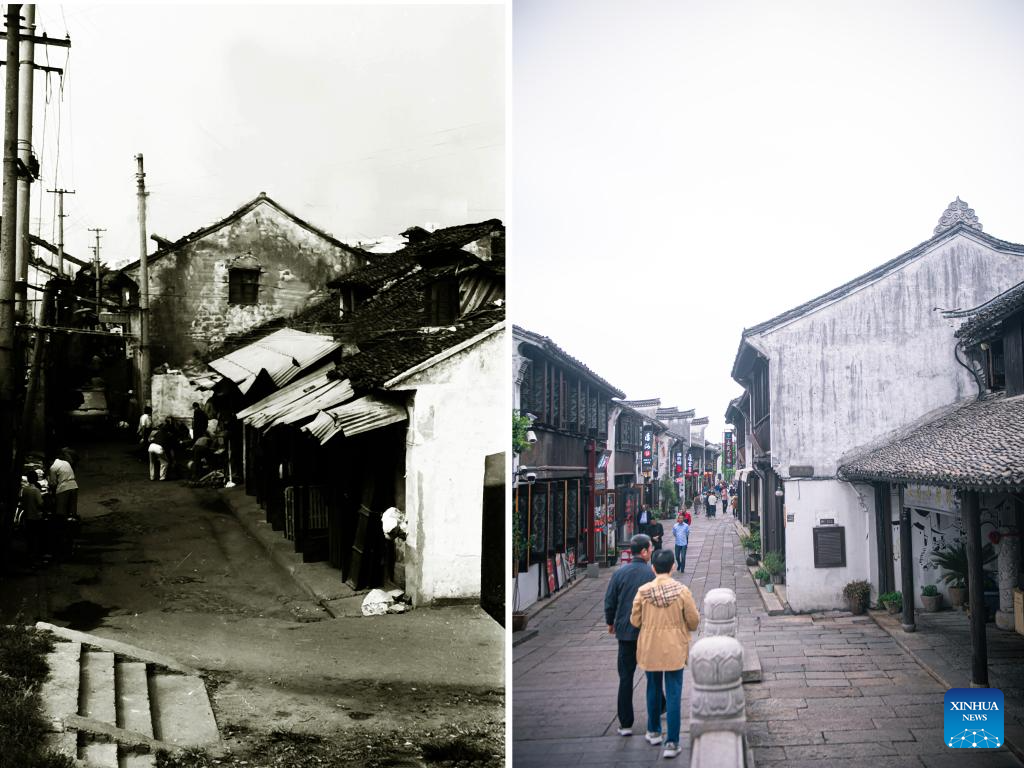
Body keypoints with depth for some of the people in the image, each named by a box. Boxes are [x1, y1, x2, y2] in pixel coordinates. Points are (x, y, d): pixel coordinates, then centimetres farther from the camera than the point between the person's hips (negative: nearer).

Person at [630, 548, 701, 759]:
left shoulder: (643, 591, -10)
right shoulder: (682, 590, -13)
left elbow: (635, 621, -2)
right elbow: (694, 621, -6)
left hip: (650, 649, 2)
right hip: (674, 650, -2)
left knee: (653, 689, 20)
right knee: (673, 694, 3)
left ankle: (654, 732, 35)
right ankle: (671, 743, 2)